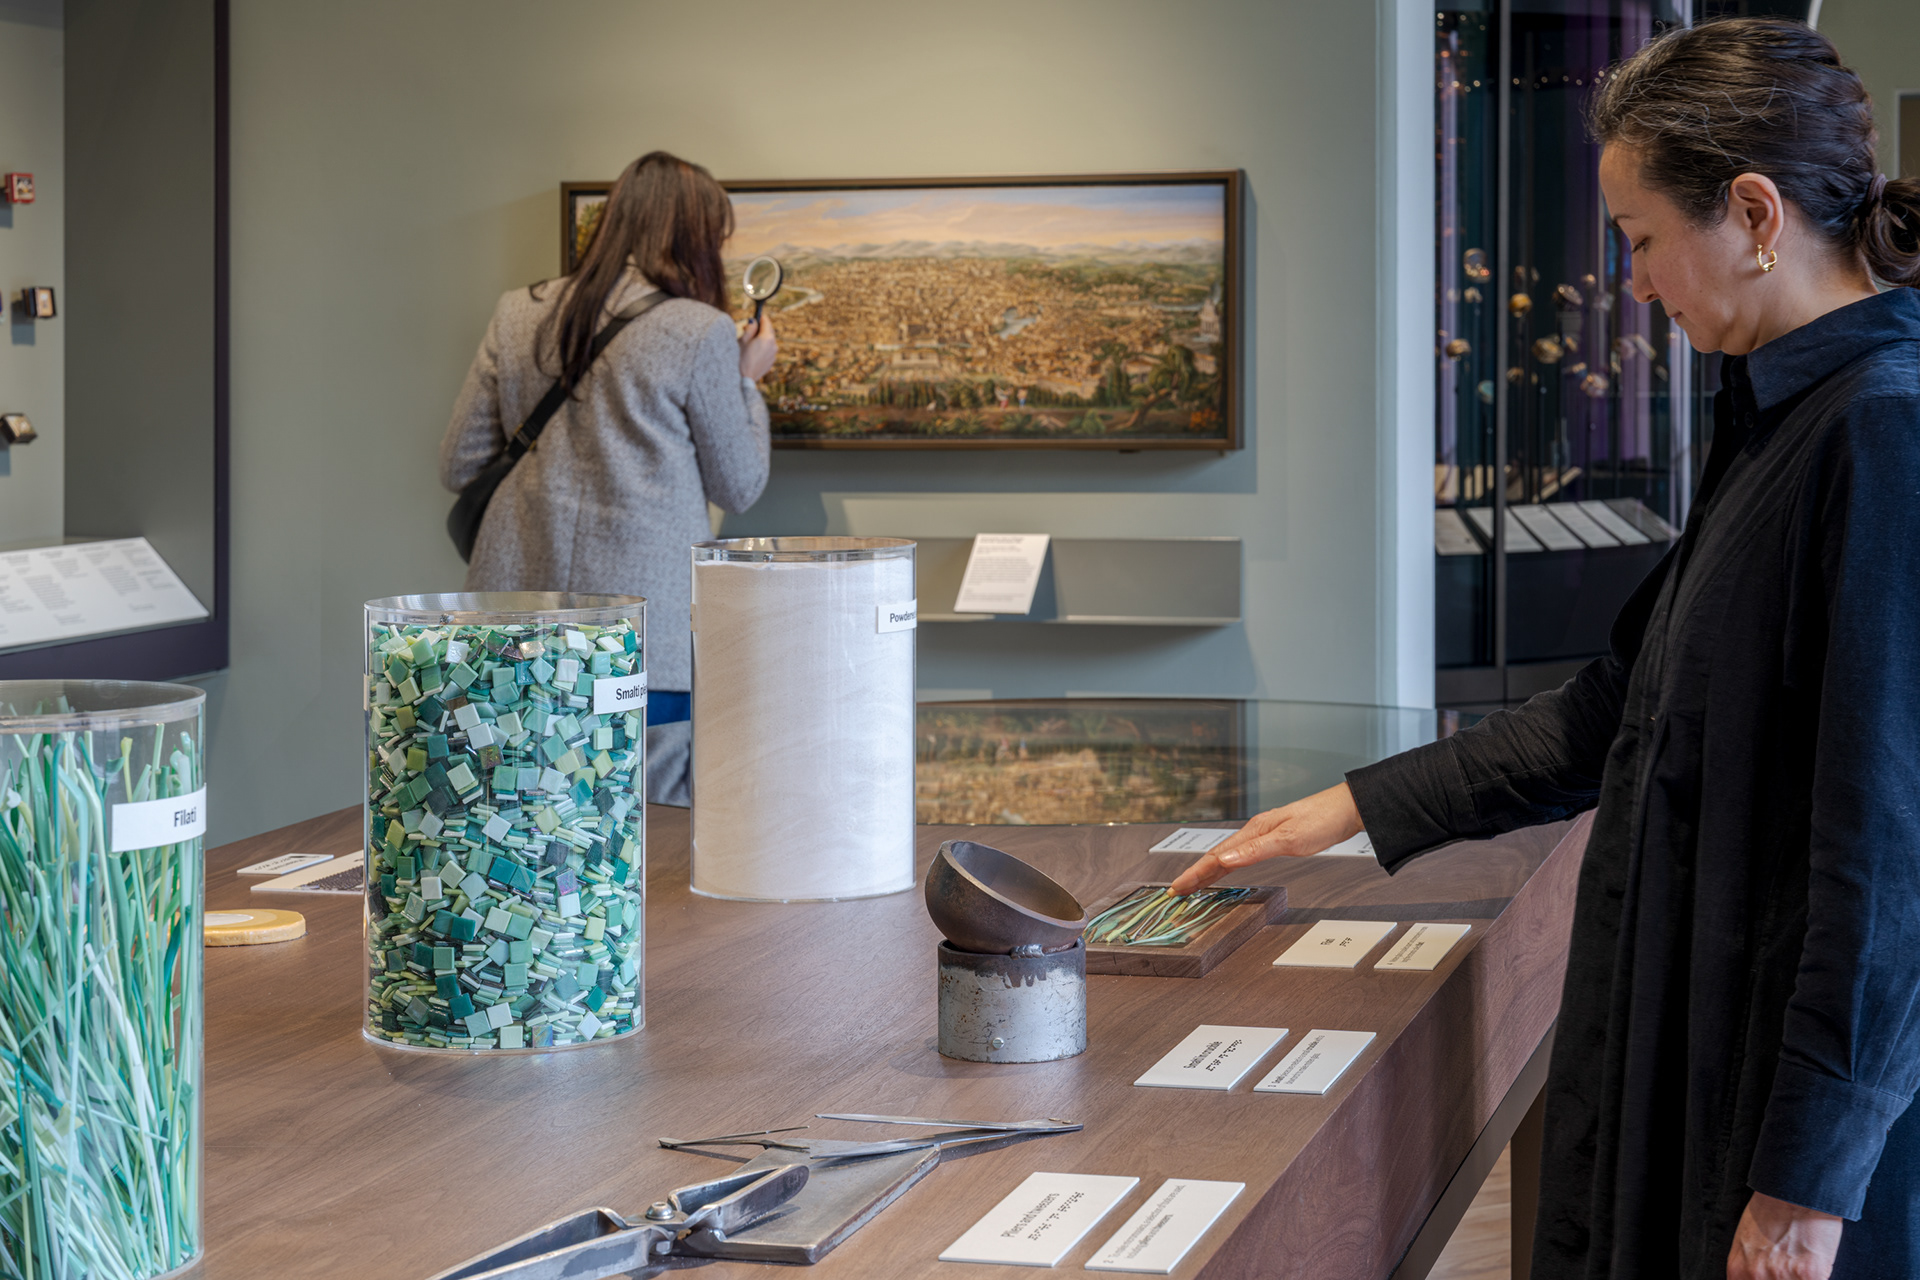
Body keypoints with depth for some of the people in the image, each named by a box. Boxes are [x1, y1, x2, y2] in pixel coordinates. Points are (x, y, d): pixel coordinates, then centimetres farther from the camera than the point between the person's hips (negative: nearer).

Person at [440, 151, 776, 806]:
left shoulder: (517, 315, 7)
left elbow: (459, 466, 11)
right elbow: (739, 487, 4)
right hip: (647, 642, -4)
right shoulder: (701, 333, -6)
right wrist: (748, 379, 18)